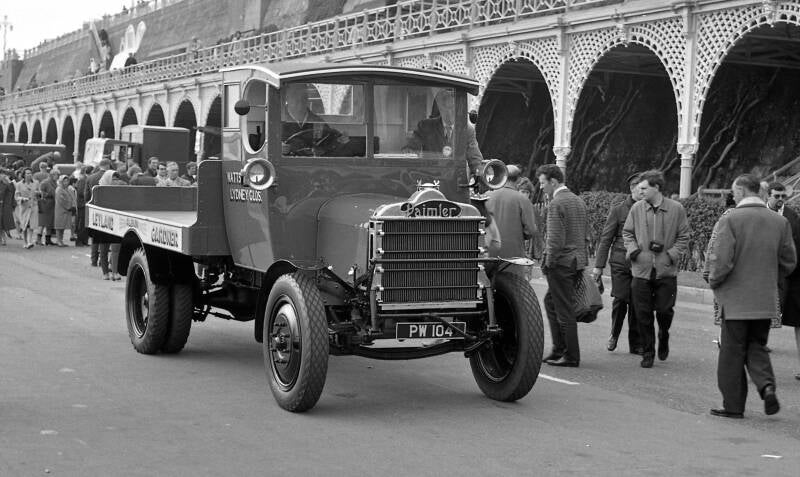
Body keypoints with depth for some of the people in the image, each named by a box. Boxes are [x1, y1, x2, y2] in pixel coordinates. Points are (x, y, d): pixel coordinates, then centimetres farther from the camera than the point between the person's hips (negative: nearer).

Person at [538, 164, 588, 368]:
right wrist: (581, 260, 19)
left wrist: (548, 263, -11)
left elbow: (555, 239, -20)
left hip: (561, 262, -9)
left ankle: (571, 356, 4)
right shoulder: (579, 201, 14)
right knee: (550, 301, 19)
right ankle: (559, 349, 22)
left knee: (564, 310, -2)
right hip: (578, 261, 9)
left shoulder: (556, 204, -15)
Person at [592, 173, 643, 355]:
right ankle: (614, 334, 17)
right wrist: (599, 265, 1)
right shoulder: (618, 210, 3)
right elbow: (606, 238, 4)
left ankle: (636, 343, 12)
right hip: (621, 262, -1)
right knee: (620, 299, -9)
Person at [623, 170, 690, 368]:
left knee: (664, 310, -1)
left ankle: (663, 337, 31)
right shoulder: (637, 208, 3)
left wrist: (671, 255, -9)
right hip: (641, 270, 2)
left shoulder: (676, 209, -1)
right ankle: (648, 353, 16)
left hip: (666, 270, -2)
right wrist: (633, 249, -4)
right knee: (643, 314, 2)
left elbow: (683, 237, 4)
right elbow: (627, 232, 13)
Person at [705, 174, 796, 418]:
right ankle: (767, 385, -5)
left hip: (736, 298, -4)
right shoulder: (780, 222, 2)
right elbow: (789, 262, 8)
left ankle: (733, 405, 13)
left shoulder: (729, 219, -14)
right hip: (766, 300, 4)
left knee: (732, 352, 7)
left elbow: (721, 260, -18)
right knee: (756, 347, 18)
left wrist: (713, 281, 0)